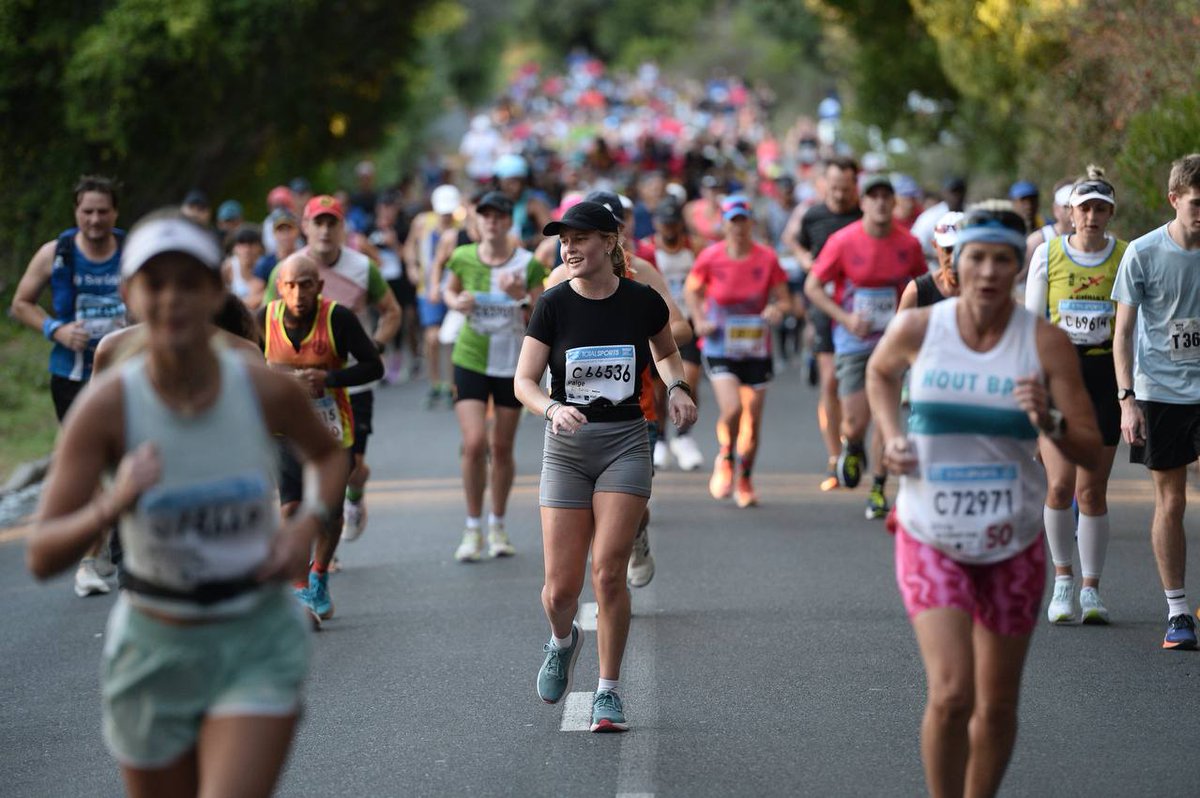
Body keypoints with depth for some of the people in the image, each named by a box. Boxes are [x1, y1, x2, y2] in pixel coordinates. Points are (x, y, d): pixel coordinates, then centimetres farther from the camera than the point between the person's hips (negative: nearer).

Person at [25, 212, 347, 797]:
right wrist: (112, 507, -36)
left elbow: (328, 454, 13)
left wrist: (309, 524, -7)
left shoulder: (267, 391, -11)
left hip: (257, 645, 0)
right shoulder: (107, 406, -16)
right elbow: (41, 558, -18)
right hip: (155, 648, 1)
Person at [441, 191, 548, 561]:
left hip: (513, 364, 0)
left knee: (502, 447, 8)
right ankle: (473, 528, 2)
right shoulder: (463, 258, -5)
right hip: (471, 360, 0)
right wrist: (455, 302, -8)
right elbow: (449, 290, 15)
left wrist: (520, 296, -24)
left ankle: (497, 526, 26)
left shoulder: (528, 264, -7)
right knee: (474, 444, -12)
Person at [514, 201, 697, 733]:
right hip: (566, 448, 0)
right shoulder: (553, 305, -5)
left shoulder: (643, 302, -2)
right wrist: (553, 409, -27)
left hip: (626, 444, 0)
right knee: (561, 588, -3)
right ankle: (562, 641, 34)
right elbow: (523, 381, -8)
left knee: (609, 571, -13)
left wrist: (677, 388, -2)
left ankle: (609, 691, 4)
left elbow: (666, 353, 18)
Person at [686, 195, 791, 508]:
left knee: (753, 418, 5)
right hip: (720, 347, -2)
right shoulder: (711, 257, -6)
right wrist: (699, 321, -3)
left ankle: (744, 480, 26)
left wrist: (777, 310, -21)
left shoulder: (766, 258, -5)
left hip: (756, 348, 2)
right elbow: (692, 290, 11)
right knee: (732, 409, -20)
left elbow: (784, 299, 2)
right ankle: (725, 460, 11)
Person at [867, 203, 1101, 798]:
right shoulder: (916, 329, -8)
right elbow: (879, 373, 17)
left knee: (997, 707, 11)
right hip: (930, 540, -1)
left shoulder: (1046, 343, -9)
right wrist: (891, 435, 1)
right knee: (950, 695, -17)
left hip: (1013, 546, 1)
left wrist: (1049, 423, -27)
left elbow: (1090, 452, -8)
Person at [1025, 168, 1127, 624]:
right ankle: (1063, 578, 13)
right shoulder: (1048, 254, 2)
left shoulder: (1127, 257, 2)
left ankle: (1091, 589, 14)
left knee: (1092, 490, 1)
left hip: (1105, 374, 0)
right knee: (1059, 484, -9)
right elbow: (1031, 322, 6)